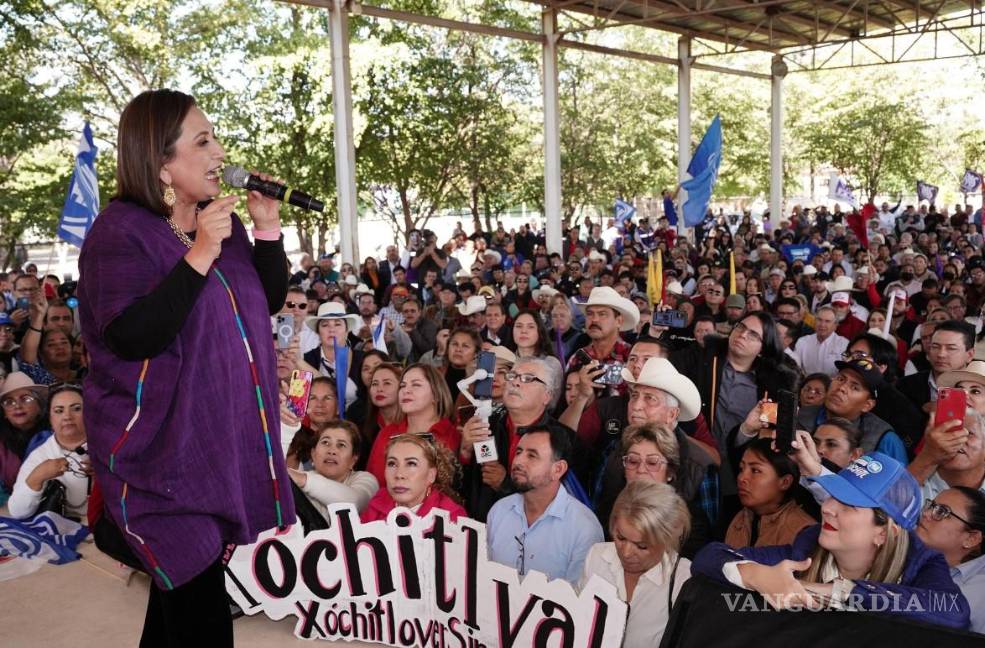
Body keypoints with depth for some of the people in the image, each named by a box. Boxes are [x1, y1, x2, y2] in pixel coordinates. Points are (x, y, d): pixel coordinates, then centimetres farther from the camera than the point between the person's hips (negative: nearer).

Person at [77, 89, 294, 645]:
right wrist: (200, 256, -28)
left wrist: (268, 228, -5)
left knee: (184, 586, 20)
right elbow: (131, 337, -25)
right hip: (162, 445, -7)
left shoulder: (222, 221, 6)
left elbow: (270, 300, 9)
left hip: (225, 436, 7)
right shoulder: (120, 232, -14)